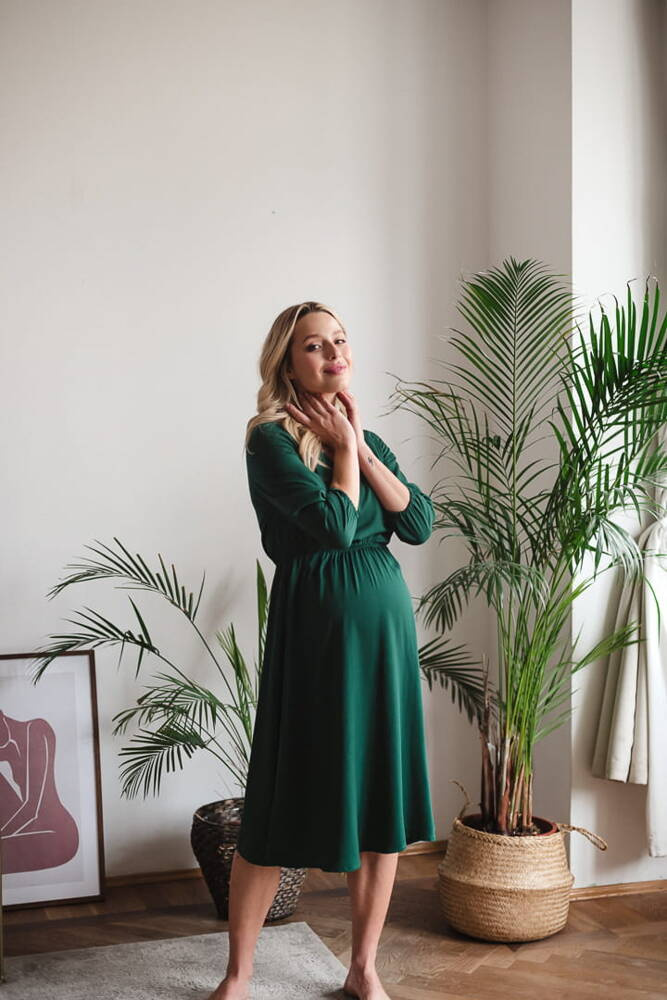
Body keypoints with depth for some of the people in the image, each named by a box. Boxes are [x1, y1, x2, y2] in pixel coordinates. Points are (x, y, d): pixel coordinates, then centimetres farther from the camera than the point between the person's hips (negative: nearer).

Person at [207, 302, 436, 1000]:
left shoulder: (370, 439, 14)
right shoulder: (271, 438, -6)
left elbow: (420, 523, 0)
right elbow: (335, 524, -19)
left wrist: (360, 447, -5)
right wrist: (343, 449, -5)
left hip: (387, 623, 6)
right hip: (316, 625, -6)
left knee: (384, 798, 9)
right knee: (286, 804, 2)